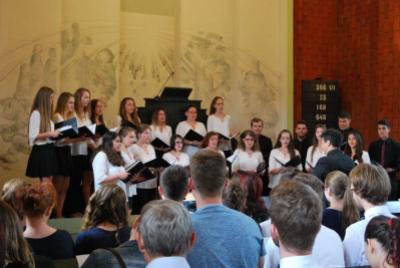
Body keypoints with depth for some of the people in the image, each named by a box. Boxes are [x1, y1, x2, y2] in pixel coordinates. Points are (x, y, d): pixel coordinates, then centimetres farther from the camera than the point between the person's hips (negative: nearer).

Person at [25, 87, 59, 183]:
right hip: (41, 151, -9)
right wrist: (49, 134, -22)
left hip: (49, 150, 9)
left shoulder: (46, 114, 13)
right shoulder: (36, 114, -12)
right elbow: (32, 135, -18)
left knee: (49, 183, 7)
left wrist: (55, 134, 3)